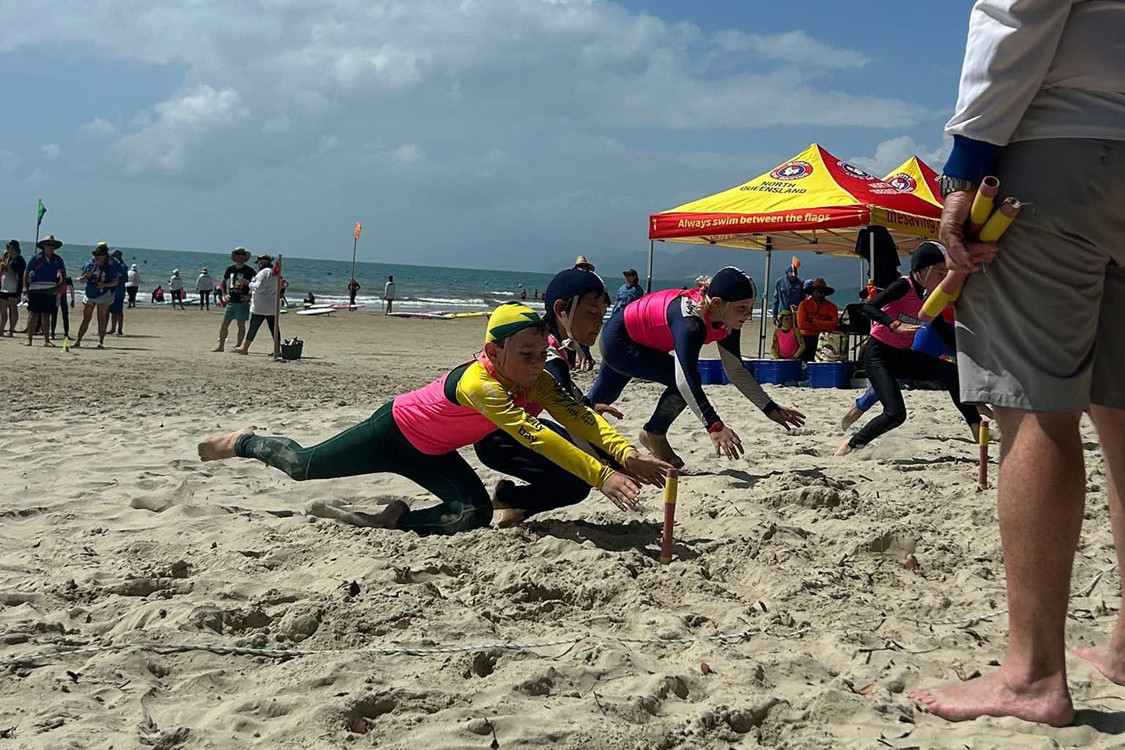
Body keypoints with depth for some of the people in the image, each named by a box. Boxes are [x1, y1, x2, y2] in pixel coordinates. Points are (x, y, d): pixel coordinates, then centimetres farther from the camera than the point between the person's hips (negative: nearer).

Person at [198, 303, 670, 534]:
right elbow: (534, 437, -52)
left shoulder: (538, 383, -20)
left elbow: (580, 417, -33)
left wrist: (625, 453, -51)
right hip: (394, 431, -6)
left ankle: (392, 519, 7)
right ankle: (246, 443, 42)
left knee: (474, 515, -13)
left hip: (433, 454, 6)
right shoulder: (478, 383, -42)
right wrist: (600, 476, -59)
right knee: (305, 468, 13)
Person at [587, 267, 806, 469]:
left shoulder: (727, 322, -16)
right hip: (617, 339, -9)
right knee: (684, 380, -24)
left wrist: (772, 409, -10)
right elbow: (685, 378, -50)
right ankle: (654, 436, 0)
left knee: (604, 396, 29)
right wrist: (715, 427, -58)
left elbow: (736, 370, -5)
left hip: (638, 341, 9)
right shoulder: (691, 321, -41)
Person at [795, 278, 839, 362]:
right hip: (807, 338, 0)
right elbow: (801, 324, -10)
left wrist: (814, 321, -10)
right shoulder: (804, 304, 2)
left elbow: (834, 325, -9)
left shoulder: (831, 306, 5)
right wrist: (823, 327, -9)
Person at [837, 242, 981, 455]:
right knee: (895, 413, -20)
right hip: (878, 355, -7)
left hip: (902, 356, 7)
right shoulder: (904, 286, -16)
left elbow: (945, 335, 14)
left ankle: (978, 431, 1)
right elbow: (868, 307, -28)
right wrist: (895, 325, -41)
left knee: (952, 372, -8)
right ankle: (850, 445, -2)